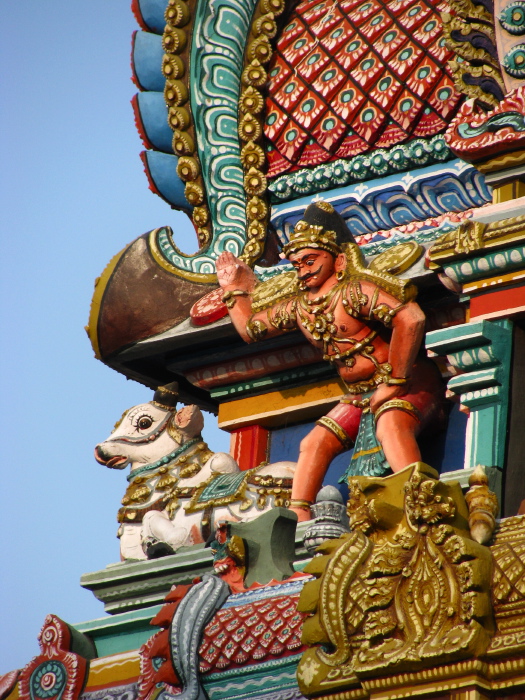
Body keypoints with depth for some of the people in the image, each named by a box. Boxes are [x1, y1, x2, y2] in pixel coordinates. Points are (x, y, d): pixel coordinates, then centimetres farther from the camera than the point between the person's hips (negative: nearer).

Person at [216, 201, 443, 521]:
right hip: (360, 397, 9)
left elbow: (411, 318, -32)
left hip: (408, 383, -9)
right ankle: (298, 519, -1)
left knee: (391, 425, -36)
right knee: (314, 443, 0)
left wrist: (393, 383, -28)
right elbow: (250, 329, 28)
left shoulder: (353, 291, -18)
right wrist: (234, 290, 20)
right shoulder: (297, 307, 10)